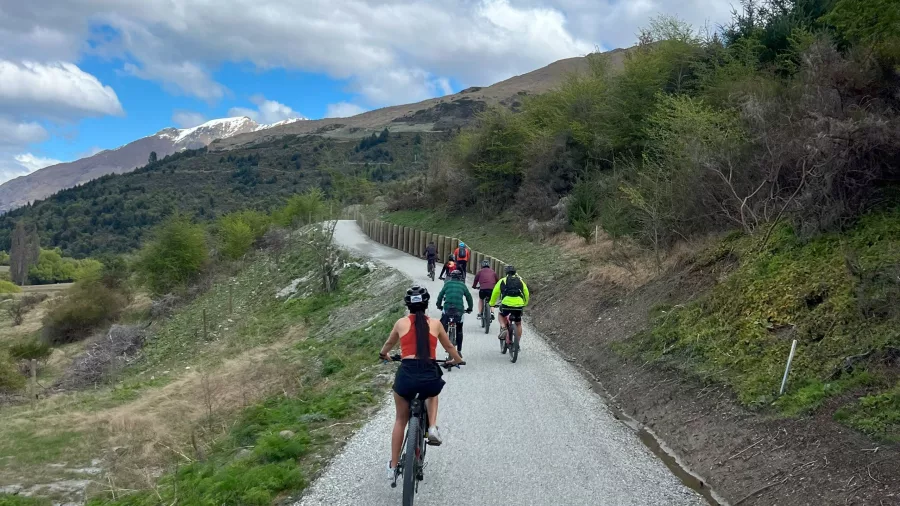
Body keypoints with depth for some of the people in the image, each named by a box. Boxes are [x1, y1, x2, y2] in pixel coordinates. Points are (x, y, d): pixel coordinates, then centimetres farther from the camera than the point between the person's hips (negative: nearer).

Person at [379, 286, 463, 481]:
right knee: (432, 394, 39)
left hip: (406, 374, 0)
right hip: (430, 375, 0)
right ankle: (432, 428, 16)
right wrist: (457, 360, 49)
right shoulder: (435, 324, 10)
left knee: (401, 420, 24)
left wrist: (383, 354, 54)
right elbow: (449, 347, 27)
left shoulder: (401, 323, 10)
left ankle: (393, 466, 27)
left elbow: (389, 343, 31)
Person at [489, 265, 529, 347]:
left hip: (506, 304, -1)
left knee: (501, 315, 30)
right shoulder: (520, 281, 19)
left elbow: (495, 293, 19)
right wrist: (524, 304, 41)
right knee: (518, 324, 21)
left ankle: (503, 328, 3)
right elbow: (526, 293, 24)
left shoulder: (502, 281, 15)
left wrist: (492, 303, 34)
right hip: (519, 305, 2)